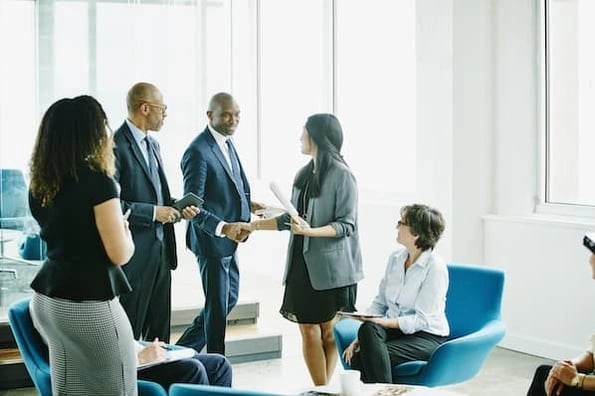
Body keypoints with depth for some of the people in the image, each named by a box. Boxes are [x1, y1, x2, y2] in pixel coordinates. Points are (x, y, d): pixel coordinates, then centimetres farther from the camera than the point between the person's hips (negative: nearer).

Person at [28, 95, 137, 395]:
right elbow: (120, 254, -14)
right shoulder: (97, 181, -16)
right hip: (87, 304, -8)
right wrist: (125, 231, 5)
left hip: (47, 298, 8)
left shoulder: (39, 184, 7)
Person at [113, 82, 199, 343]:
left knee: (160, 329, 14)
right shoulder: (116, 147, -15)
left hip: (160, 250, 9)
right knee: (130, 333, 0)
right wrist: (153, 212, -18)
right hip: (134, 253, -9)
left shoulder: (152, 145, 15)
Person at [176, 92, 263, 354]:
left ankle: (184, 348, 32)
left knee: (230, 299, 20)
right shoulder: (198, 152, -21)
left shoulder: (227, 142, 7)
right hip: (211, 239, -9)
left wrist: (247, 203, 5)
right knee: (217, 307, 2)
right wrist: (223, 228, -35)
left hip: (228, 239, 9)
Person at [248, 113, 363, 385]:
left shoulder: (342, 175, -9)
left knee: (329, 332, 3)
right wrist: (255, 225, 15)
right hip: (302, 264, 6)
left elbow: (346, 225, -13)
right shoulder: (303, 175, 12)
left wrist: (311, 231, -25)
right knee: (308, 331, 4)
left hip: (331, 267, -6)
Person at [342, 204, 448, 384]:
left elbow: (422, 320, -17)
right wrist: (360, 337, -6)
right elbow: (379, 302, 8)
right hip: (393, 328, 6)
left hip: (426, 337, -6)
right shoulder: (395, 258, 7)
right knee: (367, 329, -29)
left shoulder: (435, 267, -14)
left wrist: (384, 322, -27)